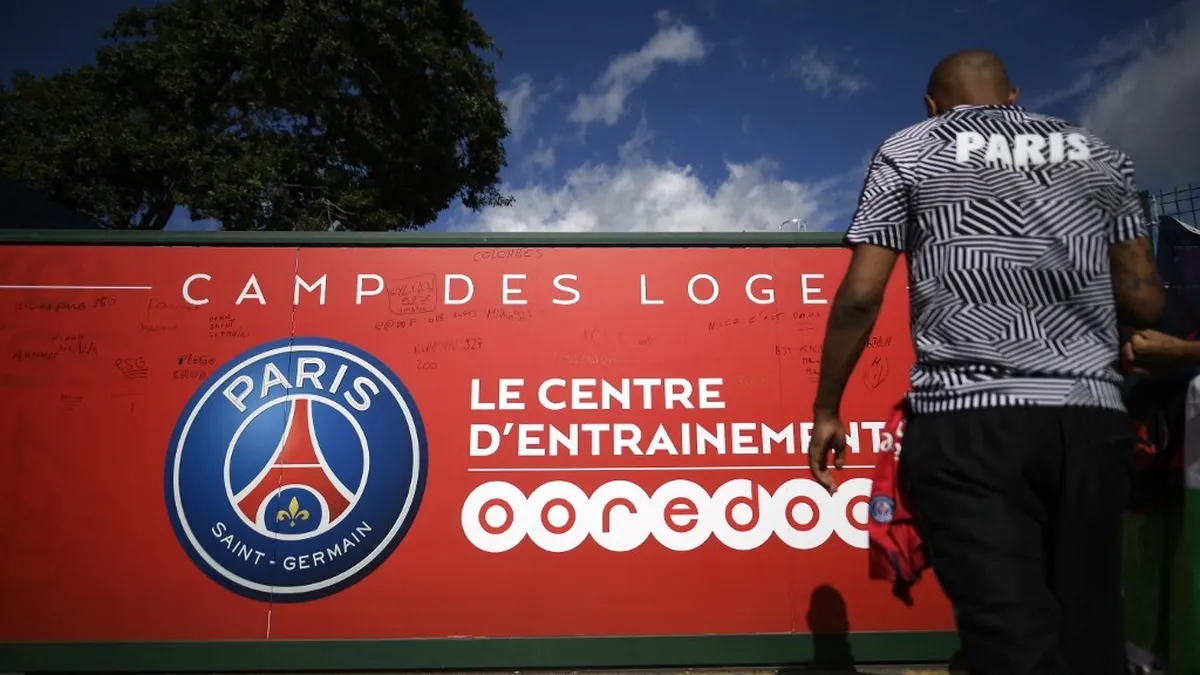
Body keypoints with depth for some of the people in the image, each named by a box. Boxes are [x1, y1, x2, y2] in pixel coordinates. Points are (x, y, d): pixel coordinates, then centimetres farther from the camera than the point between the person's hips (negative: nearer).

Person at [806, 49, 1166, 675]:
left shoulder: (908, 151, 9)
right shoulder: (1099, 154, 19)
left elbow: (860, 296, -1)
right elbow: (1145, 303, 14)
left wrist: (826, 409, 8)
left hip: (970, 419, -4)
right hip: (1091, 416, 4)